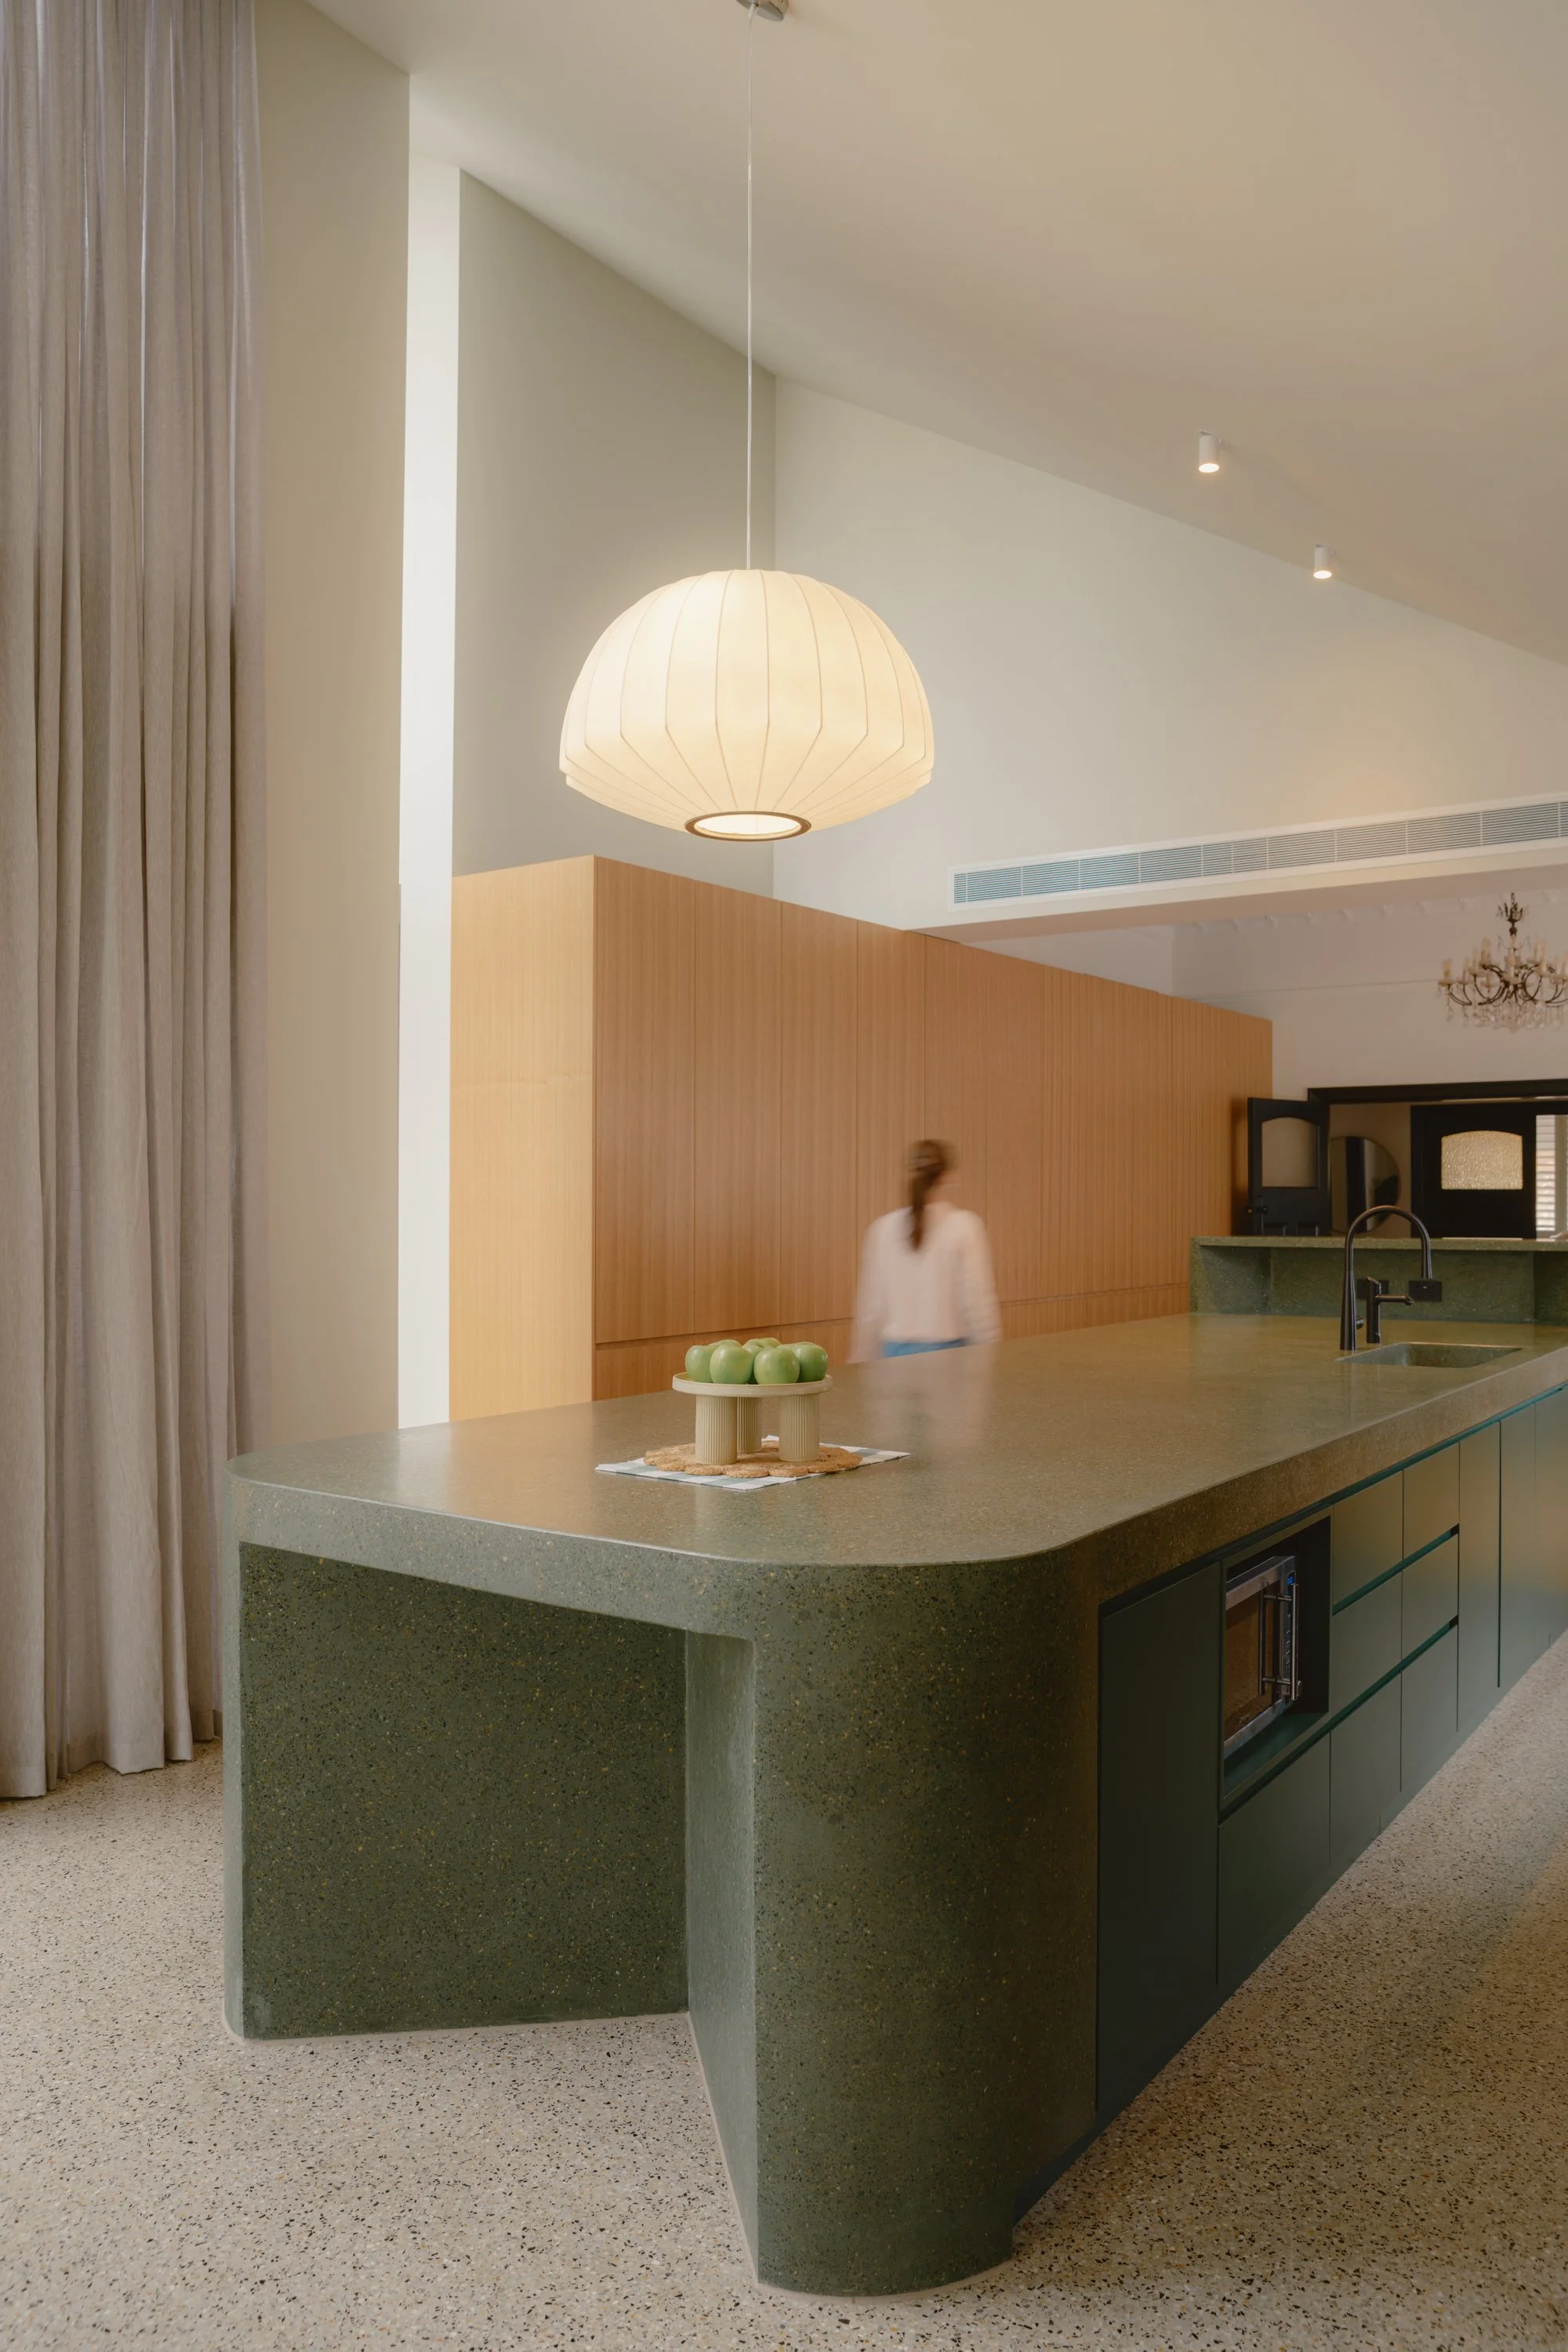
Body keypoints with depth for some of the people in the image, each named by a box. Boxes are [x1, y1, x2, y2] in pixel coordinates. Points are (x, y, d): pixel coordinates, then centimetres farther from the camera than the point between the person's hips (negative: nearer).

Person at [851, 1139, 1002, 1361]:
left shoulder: (884, 1229, 2)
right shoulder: (964, 1226, -7)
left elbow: (871, 1305, 6)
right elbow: (978, 1300, -7)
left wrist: (863, 1359, 15)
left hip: (897, 1351, 3)